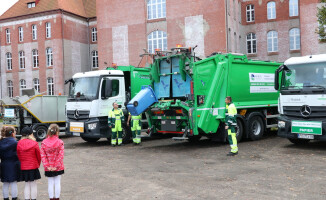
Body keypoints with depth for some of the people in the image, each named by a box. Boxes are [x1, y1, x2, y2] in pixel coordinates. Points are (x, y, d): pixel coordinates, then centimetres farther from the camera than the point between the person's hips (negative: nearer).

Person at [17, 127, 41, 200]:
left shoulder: (19, 144, -4)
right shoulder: (34, 144, -11)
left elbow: (18, 156, 3)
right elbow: (39, 156, -2)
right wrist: (38, 164, 16)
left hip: (23, 167, 3)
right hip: (33, 167, -3)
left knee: (27, 185, 13)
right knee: (33, 185, 6)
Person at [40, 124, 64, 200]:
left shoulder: (44, 143, -5)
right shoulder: (60, 142, -10)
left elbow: (43, 156, -8)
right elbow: (61, 155, -14)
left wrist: (47, 166, -6)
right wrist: (56, 166, -10)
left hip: (48, 168, 1)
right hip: (58, 167, -1)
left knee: (50, 183, 11)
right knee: (57, 183, 11)